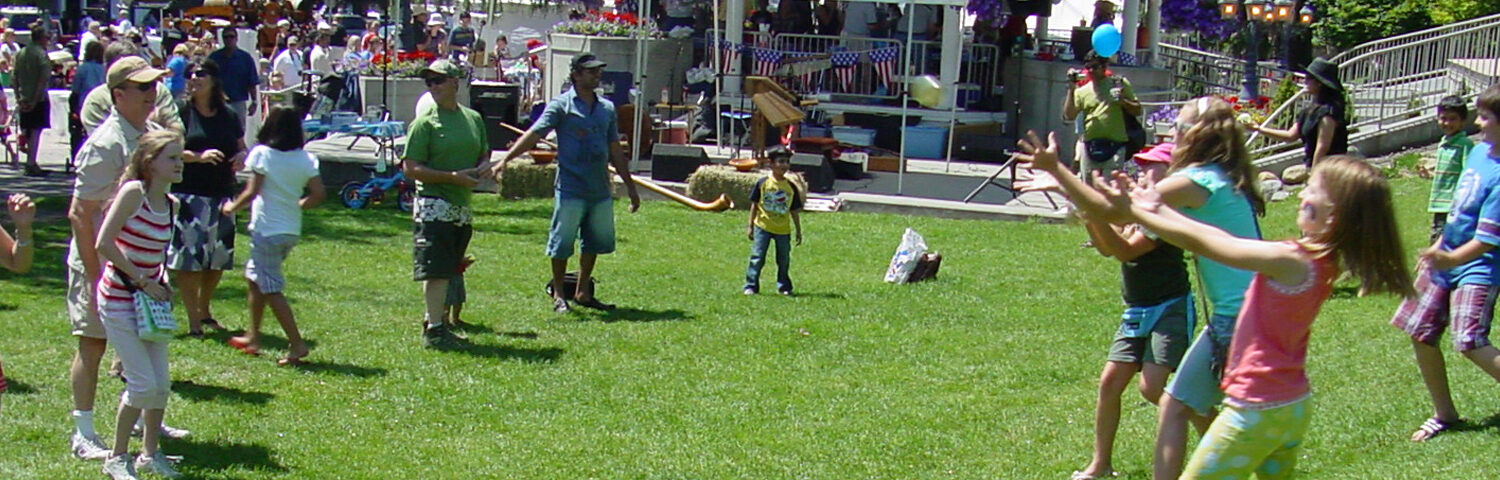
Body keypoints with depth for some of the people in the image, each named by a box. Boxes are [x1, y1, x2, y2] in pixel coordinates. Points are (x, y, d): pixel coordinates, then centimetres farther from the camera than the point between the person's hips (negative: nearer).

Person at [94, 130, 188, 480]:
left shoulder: (171, 204, 5)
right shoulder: (133, 192, -16)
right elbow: (103, 244, -20)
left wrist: (162, 283, 0)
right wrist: (142, 281, -17)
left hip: (149, 298, 7)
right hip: (119, 299, -7)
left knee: (161, 384, 7)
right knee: (143, 383, -8)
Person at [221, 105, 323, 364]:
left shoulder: (262, 154, -11)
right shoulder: (306, 159, 1)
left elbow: (252, 192, -14)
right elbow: (318, 195, -2)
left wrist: (232, 207, 3)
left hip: (267, 230, -6)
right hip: (292, 231, 6)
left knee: (271, 289, -2)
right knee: (255, 277, 23)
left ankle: (296, 343, -9)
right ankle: (252, 336, 28)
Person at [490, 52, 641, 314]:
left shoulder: (607, 108, 13)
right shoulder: (561, 105, -3)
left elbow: (615, 151, 19)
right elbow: (534, 134, -12)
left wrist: (630, 187, 20)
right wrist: (505, 159, -24)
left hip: (600, 189, 6)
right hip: (571, 188, -6)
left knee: (595, 242, 12)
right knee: (562, 243, 0)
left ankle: (583, 292, 25)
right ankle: (558, 295, 13)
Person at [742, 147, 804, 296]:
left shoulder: (791, 187, 4)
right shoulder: (762, 183, -3)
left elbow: (795, 211, 9)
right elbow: (754, 205, 3)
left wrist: (798, 231, 10)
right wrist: (750, 226, 1)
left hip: (783, 229, 2)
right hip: (762, 227, -2)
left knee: (784, 260, 9)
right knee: (757, 257, -5)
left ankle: (784, 286, 23)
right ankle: (751, 286, 1)